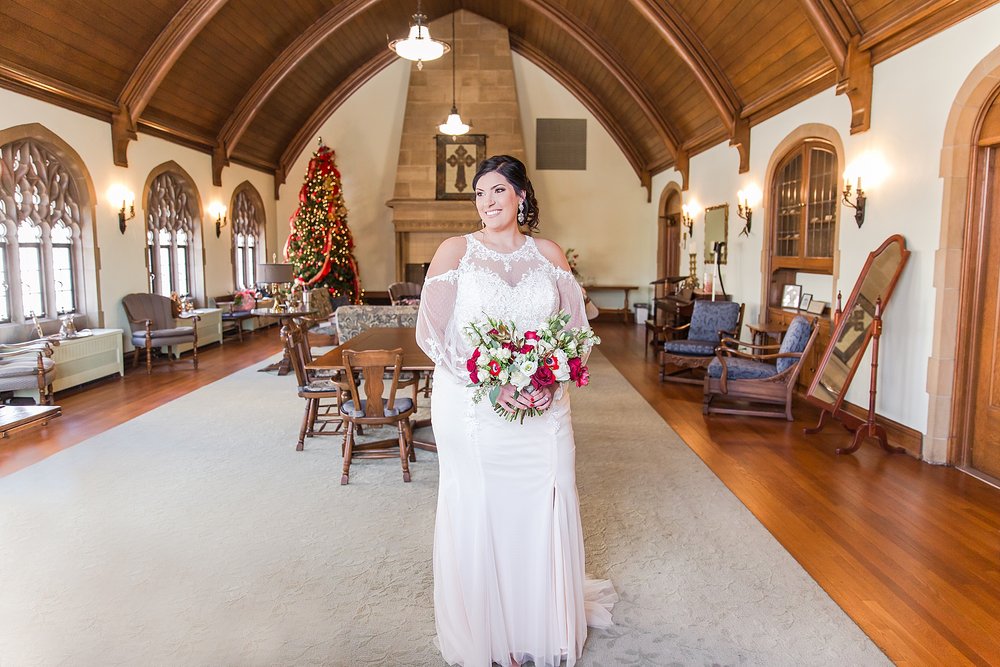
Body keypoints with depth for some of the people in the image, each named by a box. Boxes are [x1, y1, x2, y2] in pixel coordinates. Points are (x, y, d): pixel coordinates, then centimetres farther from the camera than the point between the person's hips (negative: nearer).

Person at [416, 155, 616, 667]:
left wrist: (551, 380, -9)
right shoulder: (455, 250, 1)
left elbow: (574, 327, 10)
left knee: (544, 512, 7)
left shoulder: (549, 255, 9)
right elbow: (430, 331, -6)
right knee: (477, 515, 5)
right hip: (470, 408, -2)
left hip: (543, 408, 2)